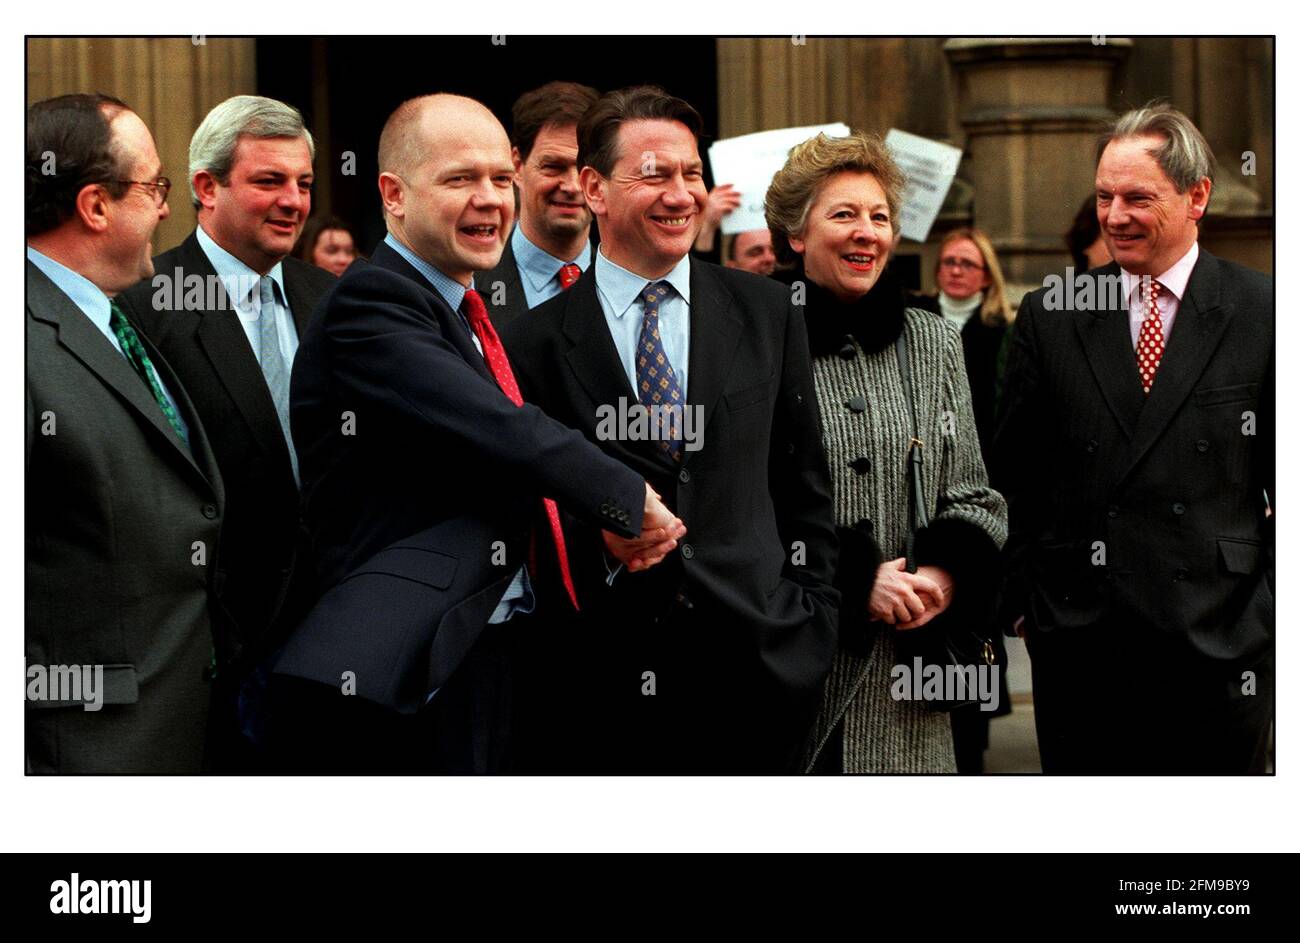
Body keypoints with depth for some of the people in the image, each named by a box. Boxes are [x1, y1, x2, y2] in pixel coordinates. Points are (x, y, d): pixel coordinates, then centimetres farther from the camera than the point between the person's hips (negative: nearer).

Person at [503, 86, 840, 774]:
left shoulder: (767, 313, 7)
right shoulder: (536, 344, 0)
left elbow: (805, 484, 10)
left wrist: (812, 624, 4)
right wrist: (599, 537, -15)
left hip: (759, 659, 2)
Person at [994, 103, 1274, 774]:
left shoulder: (1262, 312, 1)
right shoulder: (1050, 317, 6)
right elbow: (1016, 477, 8)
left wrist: (1271, 611, -2)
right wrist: (1019, 600, 3)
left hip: (1220, 638, -1)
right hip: (1078, 637, 1)